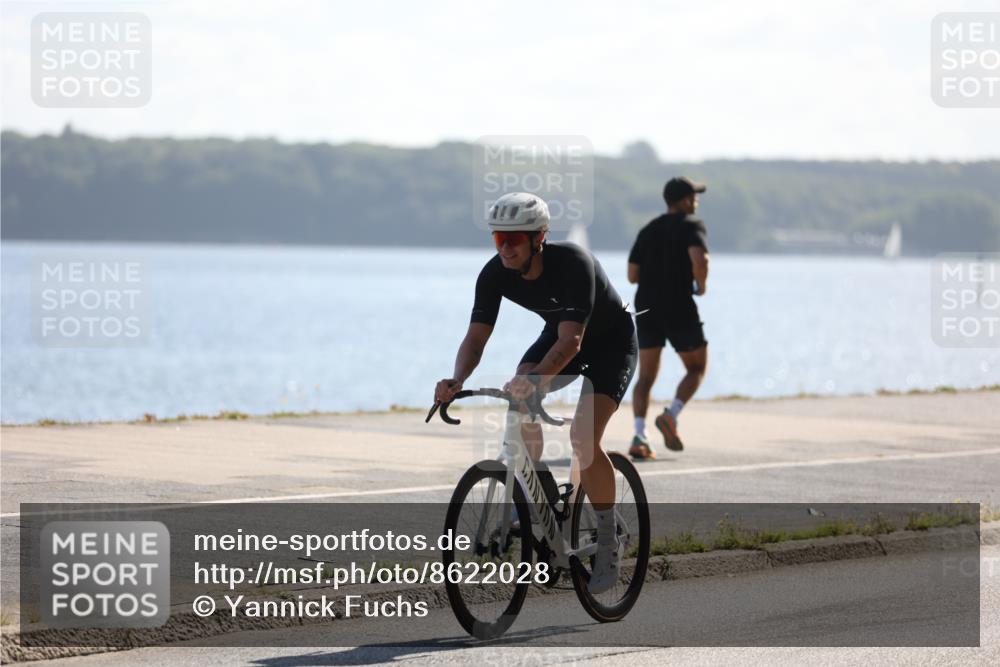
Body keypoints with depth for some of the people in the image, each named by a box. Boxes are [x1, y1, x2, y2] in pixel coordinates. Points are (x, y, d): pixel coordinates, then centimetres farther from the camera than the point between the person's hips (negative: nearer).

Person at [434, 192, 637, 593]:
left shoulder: (573, 263, -36)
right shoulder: (496, 274, -20)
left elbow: (571, 340, -44)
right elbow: (476, 337, -22)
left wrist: (536, 380, -61)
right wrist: (457, 382, -42)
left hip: (611, 341, -6)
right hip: (559, 335, 6)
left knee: (583, 437, -23)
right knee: (518, 404, -23)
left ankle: (608, 544, -8)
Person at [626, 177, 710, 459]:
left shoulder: (648, 230, 14)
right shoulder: (691, 225, -4)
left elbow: (633, 274, 10)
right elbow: (699, 259, -22)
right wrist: (701, 284, -4)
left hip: (647, 308, 5)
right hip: (679, 308, -5)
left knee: (646, 376, 5)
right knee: (697, 367, 13)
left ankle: (640, 436, -14)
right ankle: (671, 415, -11)